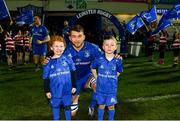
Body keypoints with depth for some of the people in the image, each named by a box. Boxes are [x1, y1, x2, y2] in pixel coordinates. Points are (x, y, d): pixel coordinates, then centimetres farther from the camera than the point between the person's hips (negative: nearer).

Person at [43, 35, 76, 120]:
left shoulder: (68, 59, -6)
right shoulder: (48, 62, -5)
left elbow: (73, 73, 2)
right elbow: (46, 78, 1)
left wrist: (74, 86, 3)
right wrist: (47, 90, 1)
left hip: (67, 89, 0)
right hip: (55, 91, 0)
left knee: (67, 106, 14)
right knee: (55, 106, 17)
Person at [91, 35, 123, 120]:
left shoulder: (118, 61, -11)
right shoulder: (99, 59, -11)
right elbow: (93, 68, 7)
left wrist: (111, 79, 3)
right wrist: (97, 78, 2)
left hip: (112, 89, 0)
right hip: (101, 88, 0)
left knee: (111, 106, 13)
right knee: (101, 105, 15)